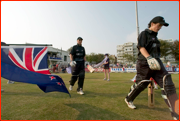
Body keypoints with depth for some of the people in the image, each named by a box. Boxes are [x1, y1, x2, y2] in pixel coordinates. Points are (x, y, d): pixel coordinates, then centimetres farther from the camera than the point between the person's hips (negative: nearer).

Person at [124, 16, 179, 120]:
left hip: (156, 62, 8)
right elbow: (141, 47, -15)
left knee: (168, 84, -6)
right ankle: (129, 99, 26)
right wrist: (149, 58, -29)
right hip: (145, 63, -8)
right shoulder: (144, 34, -2)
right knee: (141, 83, 0)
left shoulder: (154, 36, 22)